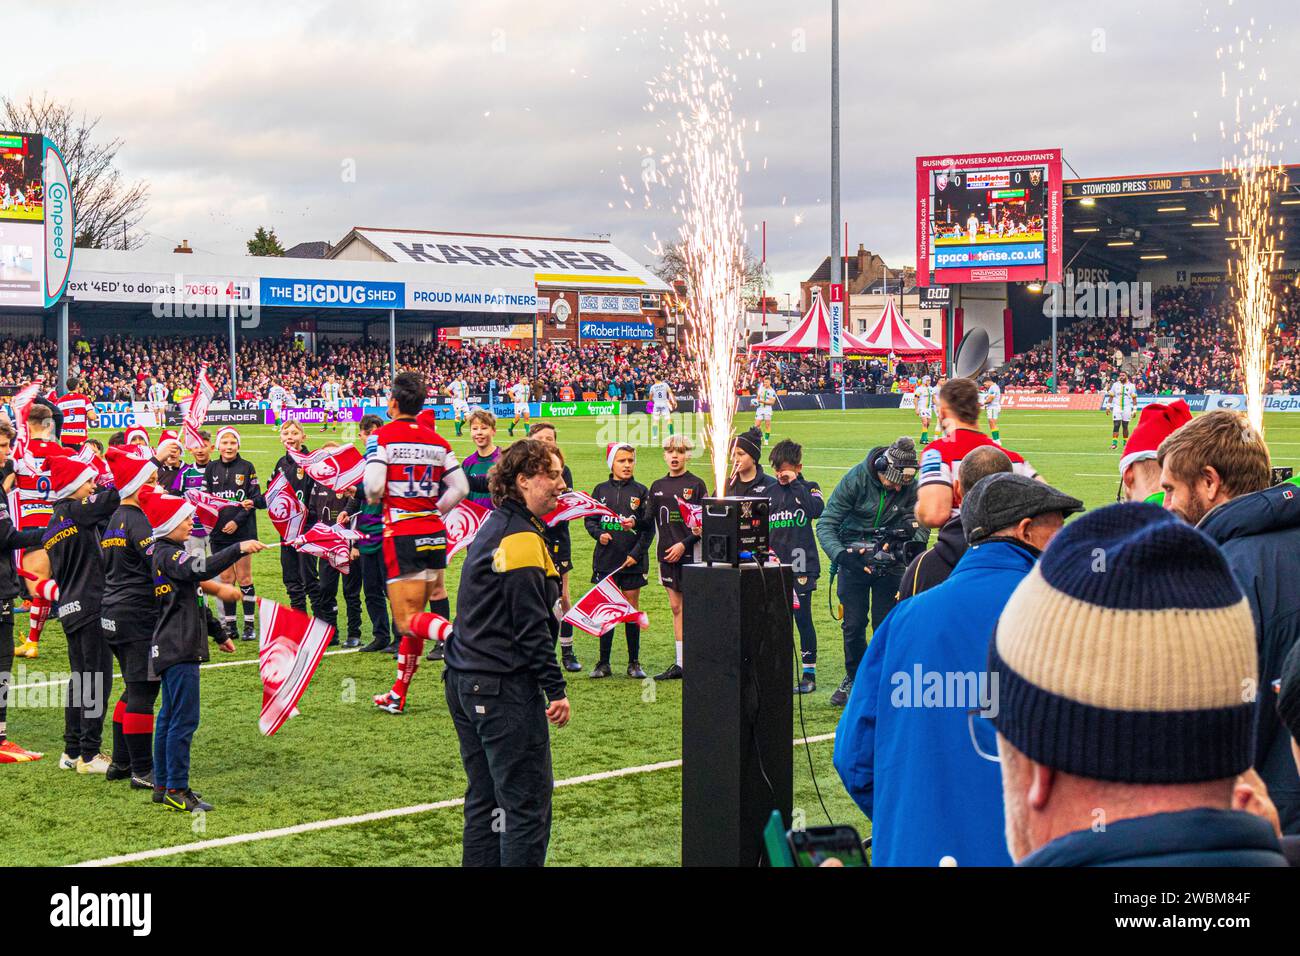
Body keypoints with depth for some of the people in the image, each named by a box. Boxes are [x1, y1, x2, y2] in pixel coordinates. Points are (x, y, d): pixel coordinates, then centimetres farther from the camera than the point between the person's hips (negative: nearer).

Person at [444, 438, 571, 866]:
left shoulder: (493, 528, 15)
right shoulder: (522, 538, -14)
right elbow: (531, 626, -18)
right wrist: (556, 689, -15)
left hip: (466, 683, 10)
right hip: (504, 688, -10)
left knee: (485, 799, 14)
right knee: (528, 802, -6)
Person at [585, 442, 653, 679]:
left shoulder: (640, 491, 3)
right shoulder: (601, 490, 7)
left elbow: (649, 528, 1)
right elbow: (589, 519, 10)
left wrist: (637, 553, -9)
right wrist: (599, 534, -11)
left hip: (632, 561, -1)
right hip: (605, 559, 1)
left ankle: (634, 663, 11)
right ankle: (603, 663, 9)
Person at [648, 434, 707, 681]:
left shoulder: (696, 484, -3)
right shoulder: (658, 486, 12)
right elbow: (651, 520, 15)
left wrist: (684, 543, -15)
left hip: (691, 553, -5)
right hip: (667, 554, 5)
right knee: (676, 607, 8)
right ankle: (680, 663, 11)